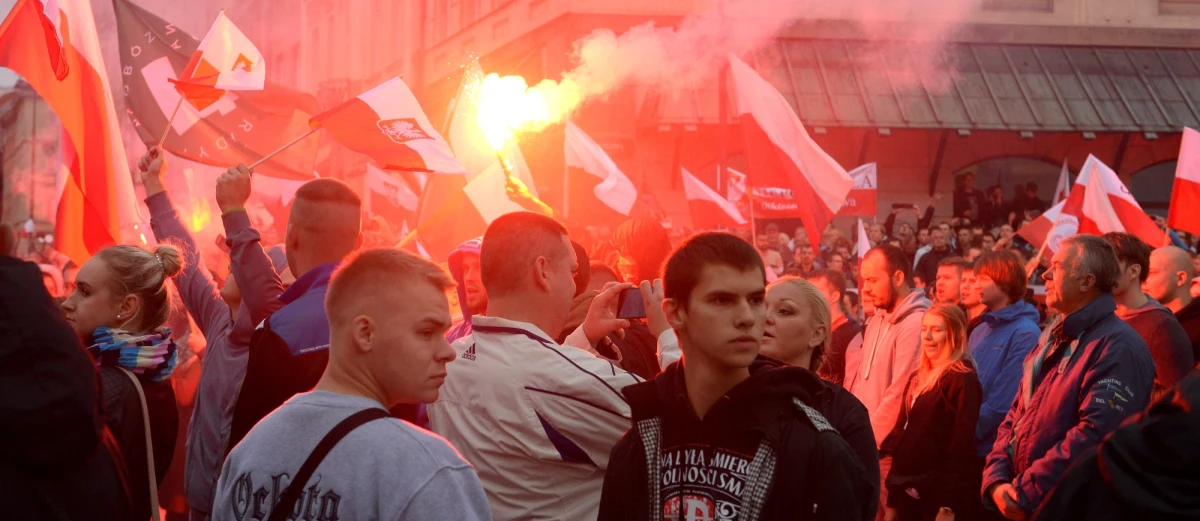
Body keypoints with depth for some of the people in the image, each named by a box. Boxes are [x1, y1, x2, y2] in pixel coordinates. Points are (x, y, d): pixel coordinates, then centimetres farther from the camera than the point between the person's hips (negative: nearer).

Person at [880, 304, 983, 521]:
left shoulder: (962, 380, -11)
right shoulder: (917, 378, 13)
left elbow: (962, 446, -16)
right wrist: (892, 499, 12)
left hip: (937, 496, -7)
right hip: (908, 493, 7)